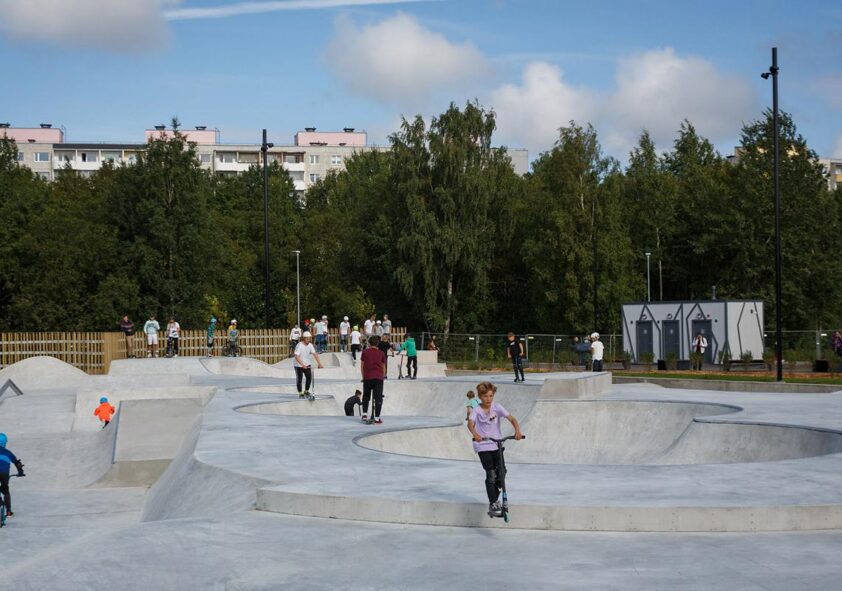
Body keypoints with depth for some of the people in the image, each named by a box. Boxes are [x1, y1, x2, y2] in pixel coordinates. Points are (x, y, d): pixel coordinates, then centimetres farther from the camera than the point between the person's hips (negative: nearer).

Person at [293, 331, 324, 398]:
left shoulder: (310, 345, -5)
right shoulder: (299, 346, -22)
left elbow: (315, 354, -10)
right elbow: (297, 356, -31)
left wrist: (319, 363, -21)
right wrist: (302, 365, -42)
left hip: (307, 364, 5)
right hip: (298, 365, -5)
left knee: (309, 378, 0)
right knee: (299, 379, -1)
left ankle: (306, 391, 18)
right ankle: (300, 393, 11)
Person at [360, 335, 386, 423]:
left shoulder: (365, 352, 5)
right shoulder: (381, 353, 7)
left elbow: (362, 366, 8)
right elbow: (383, 367, 12)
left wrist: (363, 376, 18)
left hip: (367, 377, 0)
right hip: (379, 377, 0)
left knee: (366, 396, 19)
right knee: (378, 398, 1)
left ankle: (364, 414, 12)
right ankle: (377, 418, -1)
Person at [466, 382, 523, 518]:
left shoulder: (497, 407, -4)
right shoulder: (477, 410, -9)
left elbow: (511, 418, -14)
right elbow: (470, 423, -26)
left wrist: (517, 430, -34)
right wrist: (475, 434, -48)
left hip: (497, 444, 3)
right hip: (483, 446, -3)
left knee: (501, 473, 2)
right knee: (491, 475, -11)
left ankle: (495, 500, 23)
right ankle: (492, 505, -4)